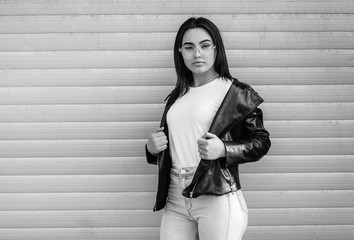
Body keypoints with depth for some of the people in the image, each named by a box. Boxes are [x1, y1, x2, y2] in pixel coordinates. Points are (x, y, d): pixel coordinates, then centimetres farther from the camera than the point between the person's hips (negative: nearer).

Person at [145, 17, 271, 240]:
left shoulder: (237, 93, -4)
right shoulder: (177, 96, 12)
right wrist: (152, 148, 2)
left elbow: (261, 141, -3)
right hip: (175, 197, 5)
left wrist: (223, 150, -19)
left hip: (216, 197, -5)